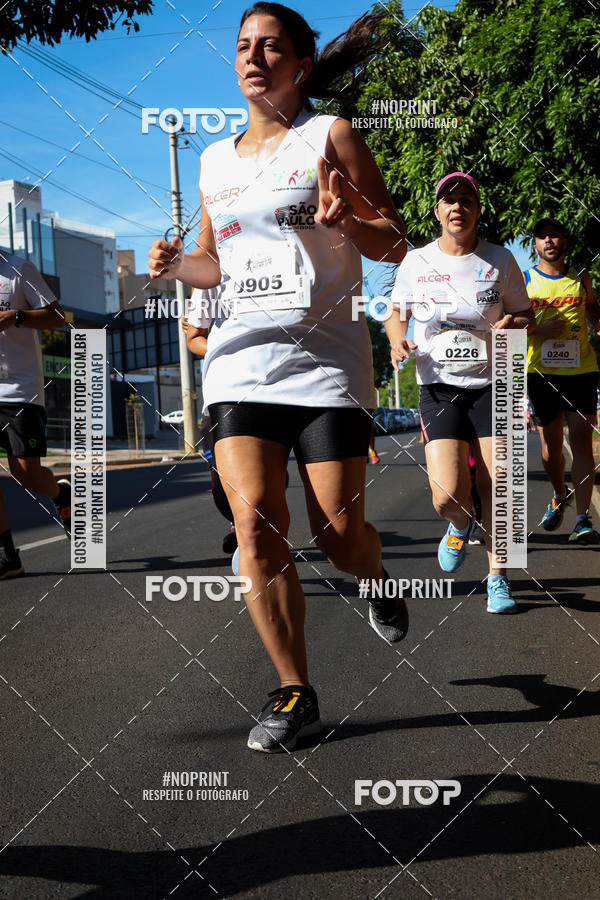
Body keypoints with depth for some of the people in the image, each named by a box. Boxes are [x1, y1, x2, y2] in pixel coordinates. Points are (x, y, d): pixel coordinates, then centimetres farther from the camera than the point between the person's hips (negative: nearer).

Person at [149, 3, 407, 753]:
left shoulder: (330, 136, 3)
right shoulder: (214, 161, 16)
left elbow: (394, 245, 1)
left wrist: (345, 220, -20)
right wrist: (175, 264, 3)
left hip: (326, 360, -3)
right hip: (240, 360, 4)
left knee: (339, 537, -4)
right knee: (255, 523, -11)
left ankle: (376, 582, 35)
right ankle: (294, 695, 2)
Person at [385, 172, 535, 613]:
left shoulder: (499, 259, 3)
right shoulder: (416, 262, 4)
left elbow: (525, 315, 11)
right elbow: (396, 313, 17)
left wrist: (513, 325, -13)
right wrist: (398, 340, -5)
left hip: (491, 383, 0)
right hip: (439, 386, 0)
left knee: (496, 487, -6)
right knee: (447, 496, -14)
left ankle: (497, 577, 14)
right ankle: (460, 526, 25)